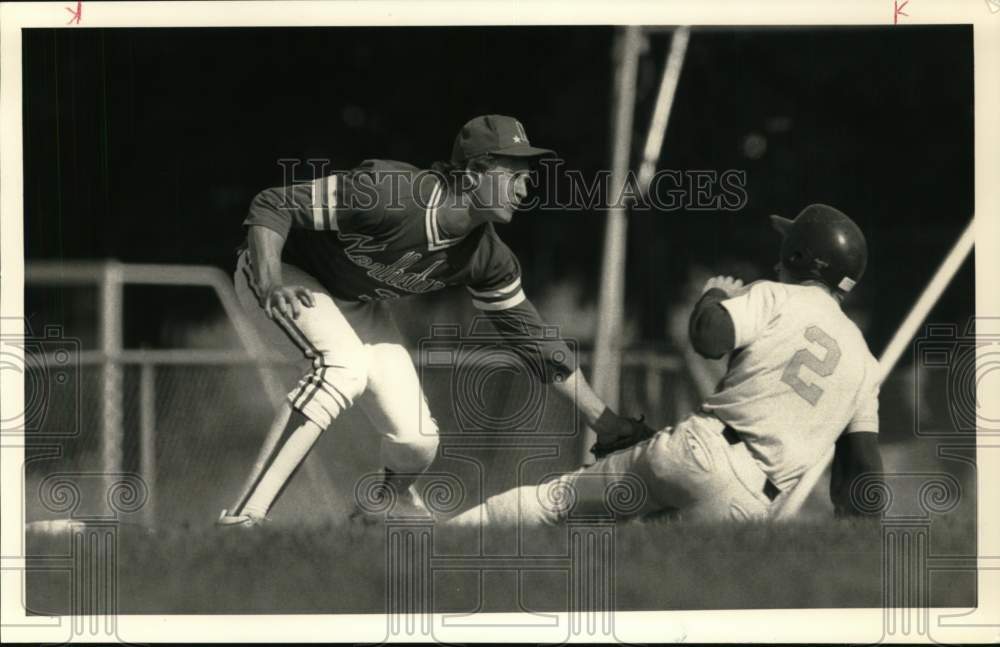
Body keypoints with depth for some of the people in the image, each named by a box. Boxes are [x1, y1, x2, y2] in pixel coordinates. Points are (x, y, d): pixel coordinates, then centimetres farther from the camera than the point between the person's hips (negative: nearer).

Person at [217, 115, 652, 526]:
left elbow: (534, 338, -5)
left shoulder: (485, 257, -13)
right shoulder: (387, 194, -35)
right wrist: (269, 285, -46)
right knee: (345, 366, -36)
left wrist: (608, 424, -8)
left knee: (417, 441, -5)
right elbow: (270, 206, -30)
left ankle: (394, 501, 35)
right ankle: (241, 518, -35)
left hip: (354, 304, 7)